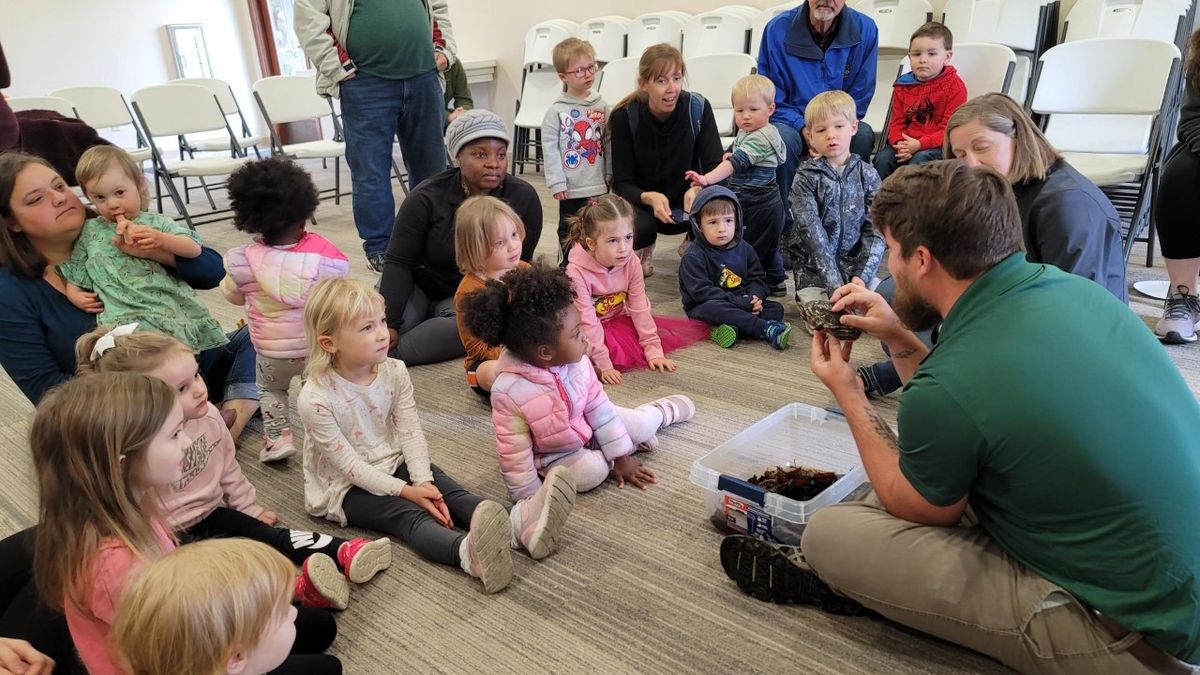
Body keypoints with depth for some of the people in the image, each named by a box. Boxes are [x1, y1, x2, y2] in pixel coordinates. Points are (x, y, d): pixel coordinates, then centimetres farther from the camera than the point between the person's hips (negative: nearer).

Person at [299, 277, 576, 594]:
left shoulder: (394, 372, -8)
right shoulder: (315, 399, -24)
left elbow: (410, 433, -8)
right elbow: (348, 464, -21)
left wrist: (424, 481, -23)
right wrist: (406, 490, -24)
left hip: (394, 464, 6)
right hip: (344, 488, -5)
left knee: (448, 491, -20)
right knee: (410, 515, -32)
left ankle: (516, 524, -44)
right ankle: (468, 552, -59)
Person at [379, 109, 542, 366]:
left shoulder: (524, 197, -12)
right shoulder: (427, 198, -16)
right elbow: (399, 262, -16)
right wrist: (390, 323, -26)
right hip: (419, 286, 0)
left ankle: (388, 356, -23)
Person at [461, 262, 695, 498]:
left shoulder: (577, 361, -19)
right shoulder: (509, 392, -35)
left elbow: (597, 407, -9)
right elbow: (514, 456, -27)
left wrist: (621, 456, -7)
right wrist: (533, 501, -21)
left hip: (586, 426, 5)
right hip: (554, 457, -4)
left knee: (641, 426, -3)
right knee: (591, 472, -28)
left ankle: (662, 411, 30)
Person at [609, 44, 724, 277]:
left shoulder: (698, 108, -14)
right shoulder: (625, 117, -15)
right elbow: (622, 183, -15)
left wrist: (699, 189, -39)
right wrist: (649, 198, -37)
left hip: (688, 204, 1)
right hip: (643, 204, -1)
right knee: (636, 228, -36)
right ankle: (644, 248, 7)